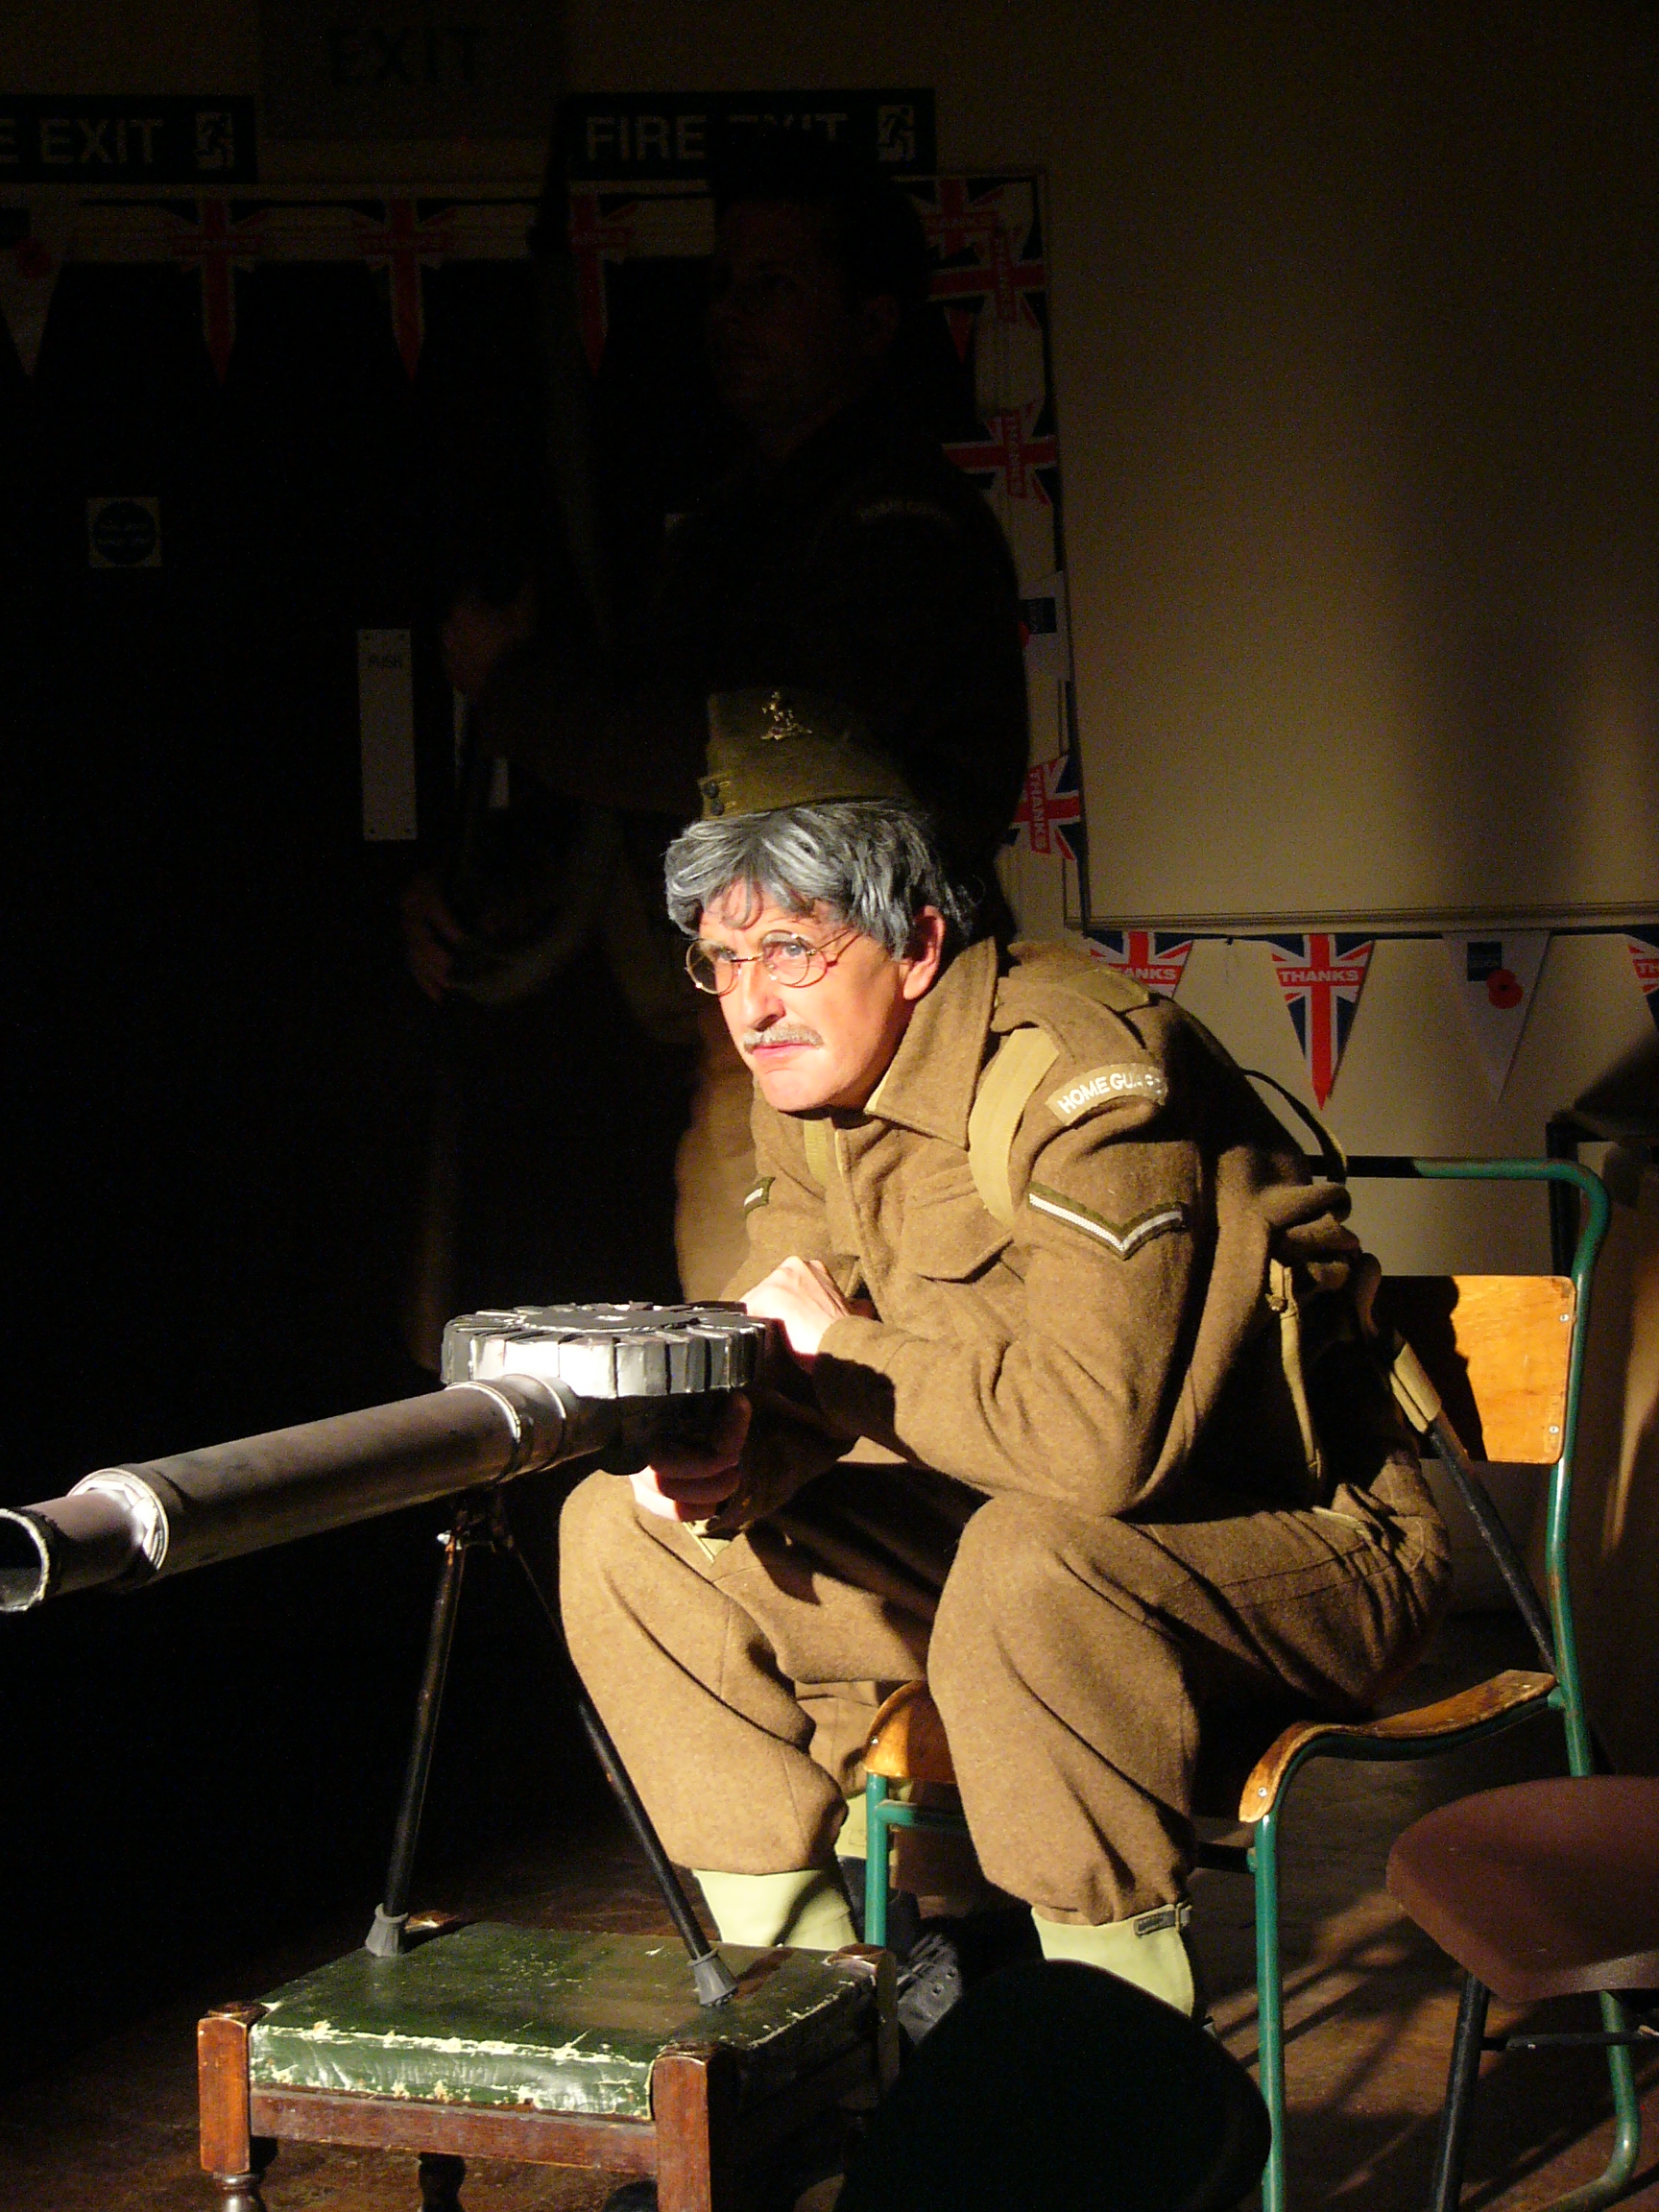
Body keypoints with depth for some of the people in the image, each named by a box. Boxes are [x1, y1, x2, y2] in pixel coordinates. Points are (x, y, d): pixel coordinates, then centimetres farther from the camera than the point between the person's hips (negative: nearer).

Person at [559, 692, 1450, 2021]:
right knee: (626, 1533, -1)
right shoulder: (808, 1086, 3)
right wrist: (724, 1459, -21)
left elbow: (1099, 1434, -36)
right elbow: (799, 1368, 3)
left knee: (1029, 1565, -40)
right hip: (1002, 1524, 8)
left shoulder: (1076, 1067, -25)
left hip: (1303, 1549, -8)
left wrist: (840, 1347, -22)